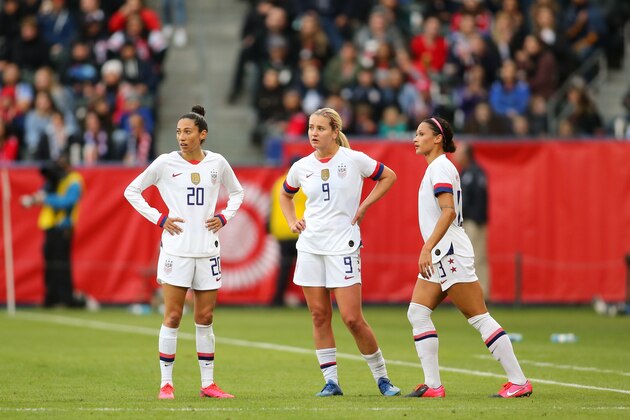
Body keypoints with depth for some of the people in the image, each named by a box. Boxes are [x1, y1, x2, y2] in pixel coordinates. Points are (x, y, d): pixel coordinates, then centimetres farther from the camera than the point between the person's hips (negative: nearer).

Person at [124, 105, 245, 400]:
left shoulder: (217, 163, 4)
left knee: (205, 317, 6)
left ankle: (208, 383, 12)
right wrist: (159, 219, -5)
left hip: (208, 249, 3)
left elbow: (236, 193, 21)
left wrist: (224, 217, 4)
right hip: (176, 250, -3)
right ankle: (166, 383, 1)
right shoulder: (165, 163, -3)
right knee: (173, 316, -4)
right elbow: (132, 191, 3)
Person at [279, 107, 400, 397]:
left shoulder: (353, 160, -5)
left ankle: (381, 377, 7)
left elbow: (389, 177, 7)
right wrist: (292, 222, 9)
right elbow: (285, 195, 25)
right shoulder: (301, 167, 6)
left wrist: (363, 206, -1)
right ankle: (331, 381, 9)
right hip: (310, 246, 4)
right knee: (319, 316, 3)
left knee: (352, 318, -8)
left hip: (343, 245, -4)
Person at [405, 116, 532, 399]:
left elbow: (448, 212, -23)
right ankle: (433, 385, 1)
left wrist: (427, 248, -27)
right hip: (440, 257, 10)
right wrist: (429, 251, 23)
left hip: (449, 253, -10)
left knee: (479, 318, -8)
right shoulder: (437, 167, 18)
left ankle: (519, 382, -6)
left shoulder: (440, 167, -12)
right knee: (417, 313, 3)